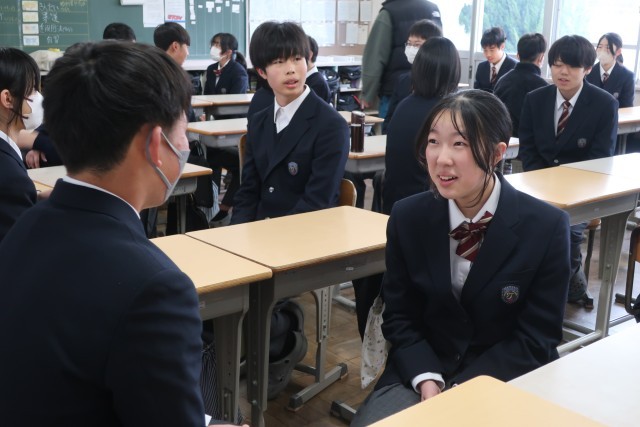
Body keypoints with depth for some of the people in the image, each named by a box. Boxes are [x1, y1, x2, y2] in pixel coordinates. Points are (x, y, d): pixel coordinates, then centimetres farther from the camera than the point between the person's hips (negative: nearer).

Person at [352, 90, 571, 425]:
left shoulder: (547, 227, -12)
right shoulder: (407, 218, -5)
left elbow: (536, 338, -9)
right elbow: (400, 316, 2)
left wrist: (459, 392, -17)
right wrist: (428, 383, -15)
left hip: (509, 381, -2)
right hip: (421, 372, 2)